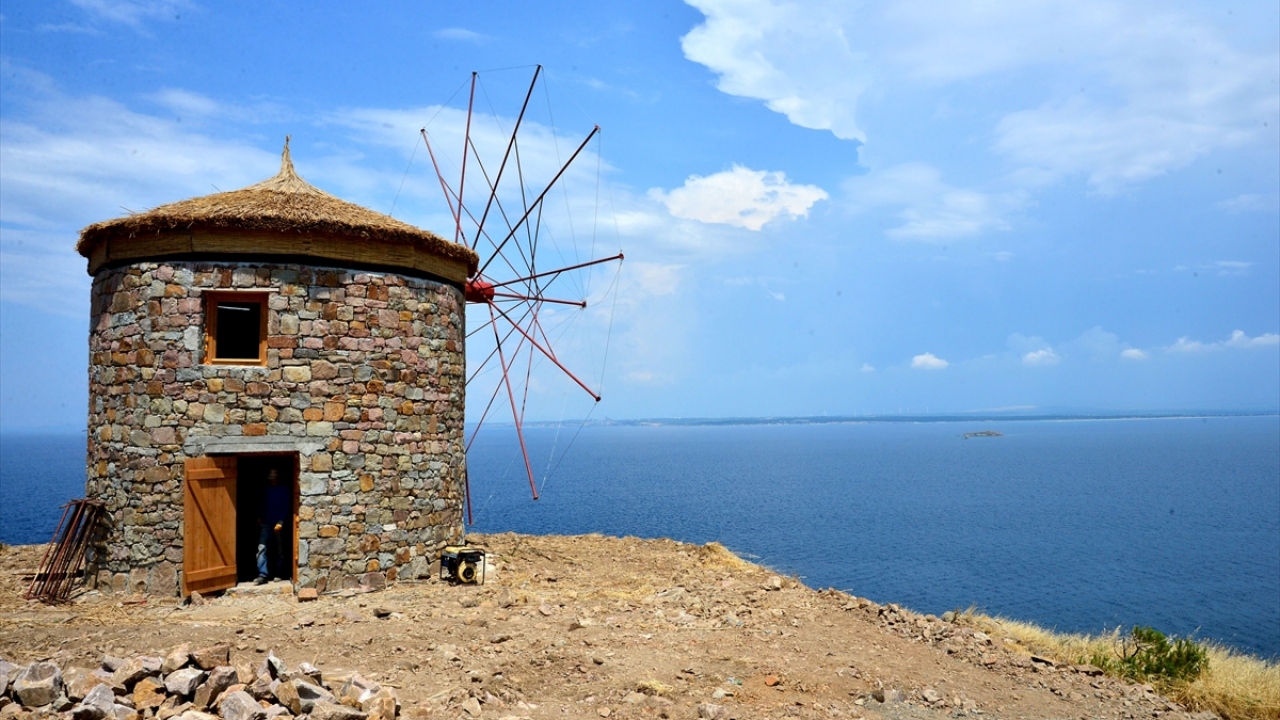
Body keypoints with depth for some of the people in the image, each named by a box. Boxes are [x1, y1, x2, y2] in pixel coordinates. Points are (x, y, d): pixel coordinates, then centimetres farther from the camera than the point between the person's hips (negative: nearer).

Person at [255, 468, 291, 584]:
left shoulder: (284, 490, -1)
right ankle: (263, 575, -16)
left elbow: (287, 507, -6)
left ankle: (278, 574, 13)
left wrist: (281, 522, -14)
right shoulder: (266, 489, 11)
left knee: (280, 550, 4)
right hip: (266, 523, 3)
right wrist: (260, 517, 8)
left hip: (279, 524, -3)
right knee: (261, 547, -12)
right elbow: (263, 505, 20)